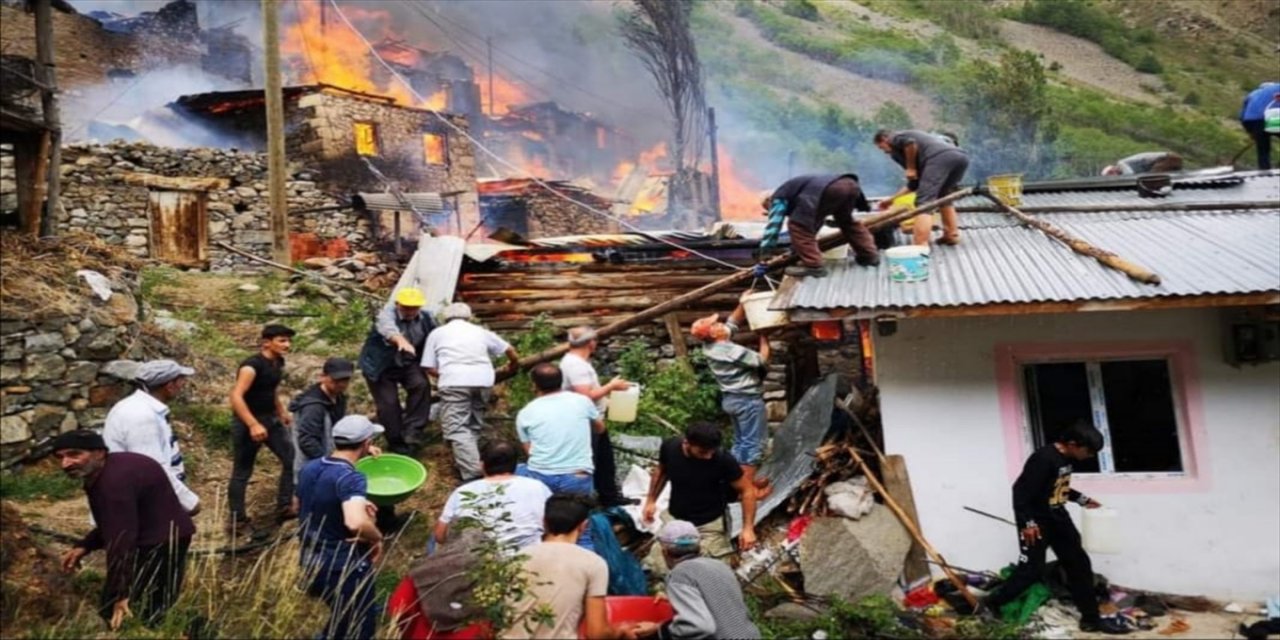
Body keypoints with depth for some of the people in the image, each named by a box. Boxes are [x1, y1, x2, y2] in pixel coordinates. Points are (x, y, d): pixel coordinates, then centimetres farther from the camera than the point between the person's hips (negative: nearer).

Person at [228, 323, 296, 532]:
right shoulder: (252, 365, -23)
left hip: (271, 419, 8)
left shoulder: (278, 363, 3)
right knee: (242, 472, 4)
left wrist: (282, 412, 23)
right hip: (247, 423, -8)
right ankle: (237, 518, 17)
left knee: (292, 459, 5)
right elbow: (236, 396, -33)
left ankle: (284, 507, 16)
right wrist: (253, 425, -40)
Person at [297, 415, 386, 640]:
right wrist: (377, 538, -21)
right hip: (344, 569, -8)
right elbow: (355, 523, -42)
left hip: (311, 563, 9)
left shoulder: (308, 469, 1)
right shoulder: (351, 478, -25)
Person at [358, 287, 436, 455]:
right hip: (380, 366, -4)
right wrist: (401, 341, -72)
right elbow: (389, 329, -51)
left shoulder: (425, 319, -9)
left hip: (407, 364, 4)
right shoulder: (387, 314, -27)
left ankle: (412, 431, -12)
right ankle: (396, 442, 15)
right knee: (388, 403, -5)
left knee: (421, 385, -21)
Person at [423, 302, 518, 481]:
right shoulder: (480, 331, 29)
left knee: (457, 428, -6)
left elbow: (430, 368, 17)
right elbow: (510, 351, 33)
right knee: (475, 424, 20)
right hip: (483, 379, 3)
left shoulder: (437, 333, 24)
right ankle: (468, 462, 21)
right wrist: (513, 366, 53)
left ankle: (473, 473, -18)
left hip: (454, 381, -3)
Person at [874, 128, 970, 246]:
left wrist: (910, 168, 3)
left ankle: (921, 246, -20)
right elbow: (915, 184, 41)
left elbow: (910, 142, -8)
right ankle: (952, 235, 25)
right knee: (944, 195, 30)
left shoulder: (895, 139, 20)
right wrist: (891, 199, 47)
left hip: (939, 157, -9)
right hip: (960, 156, 9)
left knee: (924, 201, -9)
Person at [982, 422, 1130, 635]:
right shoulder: (1043, 458, -25)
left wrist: (1082, 499, 15)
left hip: (1058, 519, 9)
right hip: (1036, 522, -9)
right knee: (1032, 570, -7)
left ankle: (1091, 619, 20)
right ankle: (991, 605, 7)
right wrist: (1027, 523, -24)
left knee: (1079, 565, 10)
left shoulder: (1067, 459, 4)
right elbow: (1021, 491, -25)